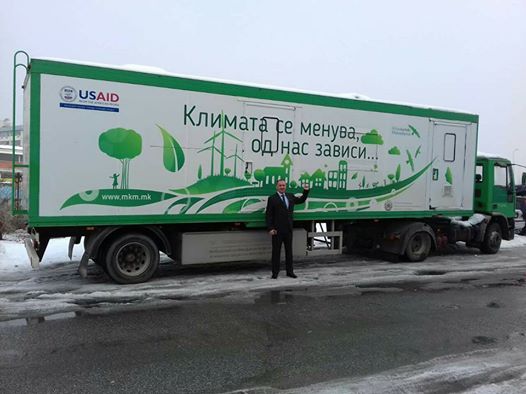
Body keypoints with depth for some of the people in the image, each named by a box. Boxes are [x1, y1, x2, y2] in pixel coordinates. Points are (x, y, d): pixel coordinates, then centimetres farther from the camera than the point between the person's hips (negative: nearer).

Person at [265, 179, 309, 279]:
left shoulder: (290, 196, 11)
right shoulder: (272, 199, -5)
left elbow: (301, 200, 26)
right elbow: (269, 215, -9)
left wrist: (306, 191, 10)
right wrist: (270, 228, -16)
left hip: (288, 229, 5)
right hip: (277, 230, -5)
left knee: (289, 251, 12)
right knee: (276, 251, 3)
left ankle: (290, 271, 22)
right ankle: (275, 272, 10)